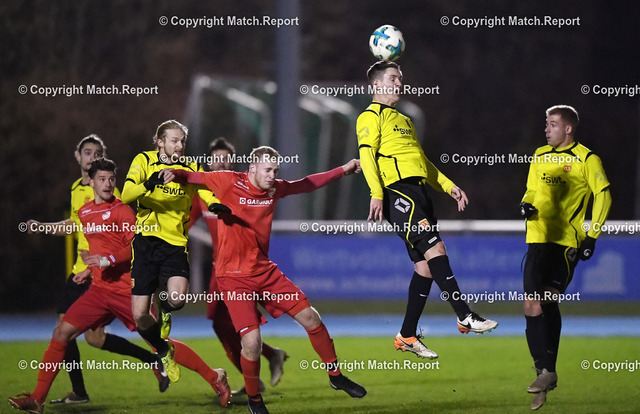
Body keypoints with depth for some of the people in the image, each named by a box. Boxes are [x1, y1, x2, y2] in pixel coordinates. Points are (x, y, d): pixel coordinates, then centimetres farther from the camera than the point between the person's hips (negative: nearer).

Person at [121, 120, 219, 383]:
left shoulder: (192, 169, 6)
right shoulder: (144, 161, 1)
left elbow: (209, 196, -6)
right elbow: (126, 196, -11)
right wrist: (149, 184, -30)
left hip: (175, 242, 0)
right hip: (146, 240, 0)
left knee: (177, 296, -27)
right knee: (139, 316, -4)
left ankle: (165, 311, 13)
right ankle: (164, 351, 26)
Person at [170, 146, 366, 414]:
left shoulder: (275, 189, 4)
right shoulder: (229, 182, -12)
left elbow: (306, 184, 22)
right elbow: (191, 177, -9)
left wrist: (343, 170, 23)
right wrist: (173, 174, -31)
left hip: (265, 271, 6)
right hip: (234, 277, -6)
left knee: (310, 317, 5)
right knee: (252, 341, -18)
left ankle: (336, 376, 27)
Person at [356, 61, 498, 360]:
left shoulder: (403, 120, 30)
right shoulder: (372, 116, 2)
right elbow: (366, 155, -10)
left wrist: (449, 187, 25)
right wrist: (377, 194, -22)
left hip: (418, 192, 9)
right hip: (397, 191, -9)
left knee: (426, 265, 4)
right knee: (435, 248, -20)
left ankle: (407, 336, 10)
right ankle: (465, 317, -23)